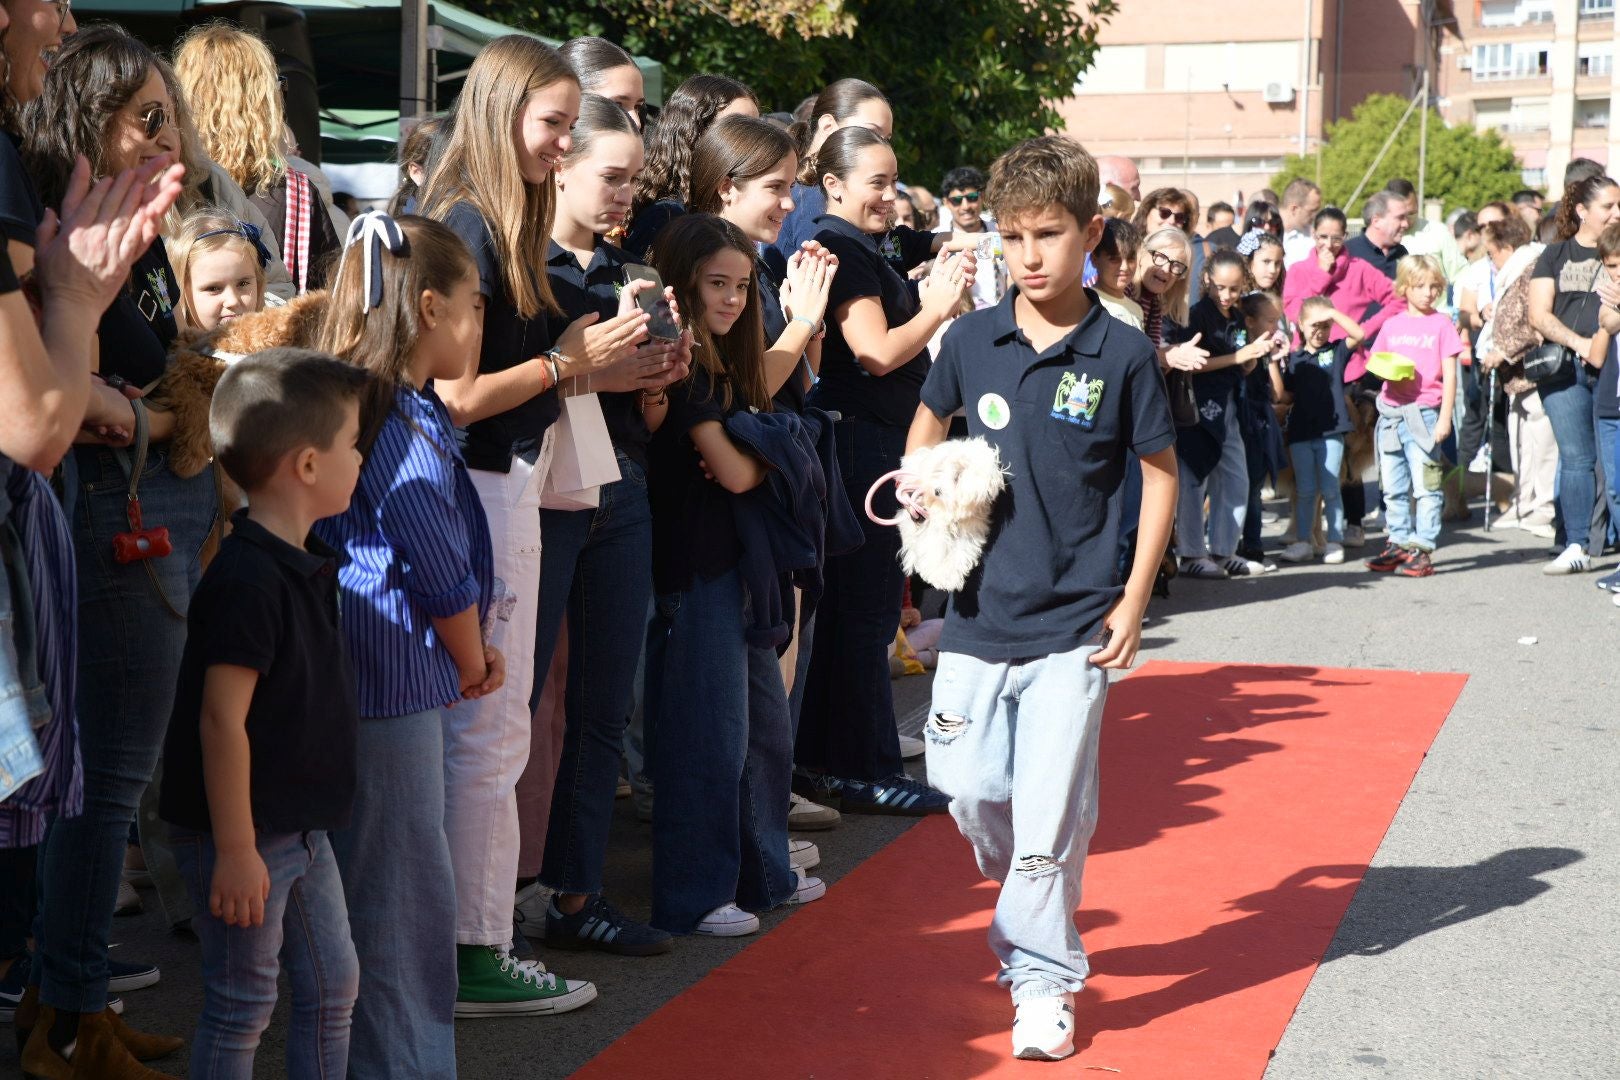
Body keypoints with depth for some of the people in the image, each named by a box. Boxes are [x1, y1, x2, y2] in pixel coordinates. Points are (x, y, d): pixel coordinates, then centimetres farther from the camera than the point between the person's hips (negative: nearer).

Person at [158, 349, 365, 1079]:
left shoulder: (306, 565, 7)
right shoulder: (246, 581, -24)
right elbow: (222, 721, -24)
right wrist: (236, 850, -23)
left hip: (301, 829, 9)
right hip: (243, 836, -9)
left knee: (333, 985, 16)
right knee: (242, 1006, 3)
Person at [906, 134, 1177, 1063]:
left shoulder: (1123, 354, -6)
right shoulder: (973, 340, 2)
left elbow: (1161, 475, 2)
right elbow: (926, 429, 20)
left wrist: (1134, 602, -3)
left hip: (1074, 624, -3)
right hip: (979, 611, 3)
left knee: (1052, 811, -3)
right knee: (970, 790, 7)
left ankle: (1042, 978, 13)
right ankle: (1026, 905, 35)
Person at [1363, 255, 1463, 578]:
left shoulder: (1441, 324, 1)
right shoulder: (1391, 326, 11)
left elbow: (1450, 374, -2)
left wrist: (1445, 417, -9)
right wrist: (1390, 373, -8)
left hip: (1424, 414, -4)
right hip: (1390, 413, 5)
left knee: (1425, 485, -5)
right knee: (1393, 487, 10)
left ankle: (1423, 548, -4)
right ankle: (1399, 543, 20)